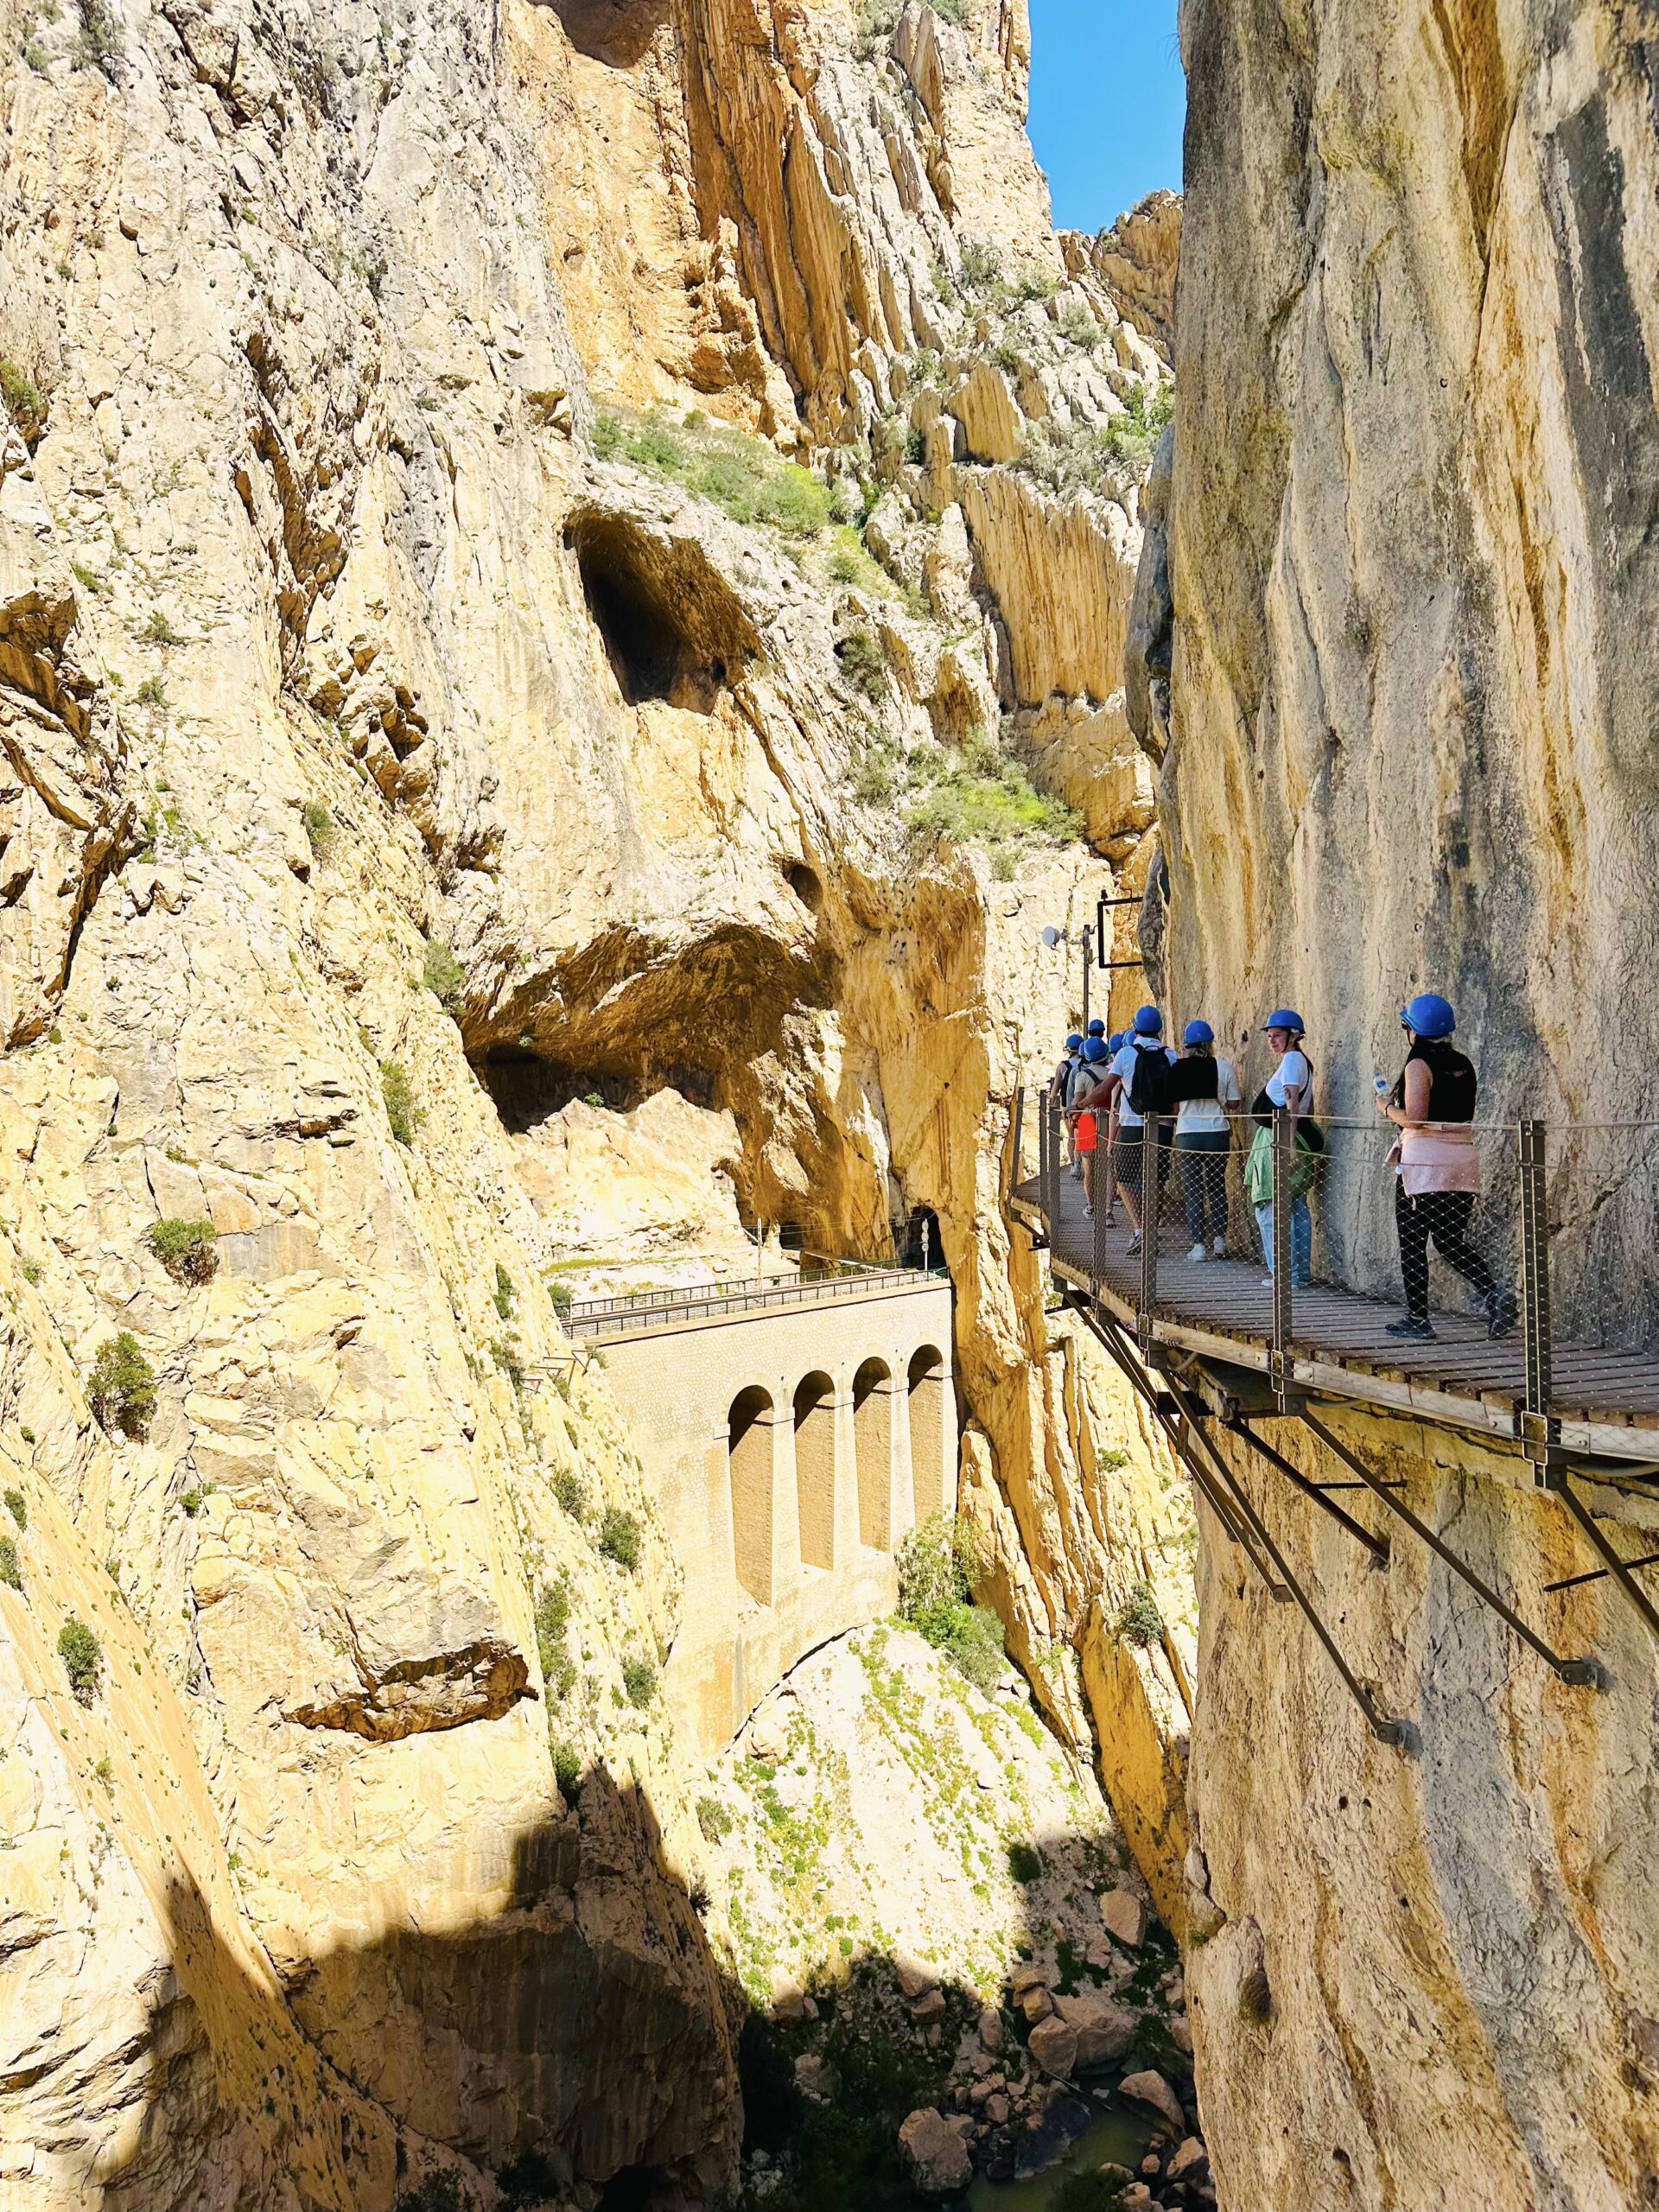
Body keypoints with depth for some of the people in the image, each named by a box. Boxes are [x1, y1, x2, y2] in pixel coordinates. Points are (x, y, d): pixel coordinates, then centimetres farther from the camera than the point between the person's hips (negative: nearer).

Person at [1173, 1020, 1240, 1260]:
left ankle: (1199, 1245, 1)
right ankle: (1220, 1239, 16)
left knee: (1194, 1192, 4)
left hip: (1187, 1134, -1)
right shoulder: (1225, 1067, -5)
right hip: (1217, 1133, 1)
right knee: (1217, 1188, 17)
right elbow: (1233, 1104, -3)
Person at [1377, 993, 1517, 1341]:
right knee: (1453, 1242, 12)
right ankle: (1495, 1295, -8)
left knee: (1412, 1243, 4)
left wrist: (1387, 1108, 2)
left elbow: (1414, 1119, -18)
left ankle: (1418, 1318, 6)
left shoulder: (1419, 1065, -10)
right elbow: (1461, 1113, 17)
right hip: (1462, 1158, 7)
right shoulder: (1463, 1064, 11)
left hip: (1424, 1159, -7)